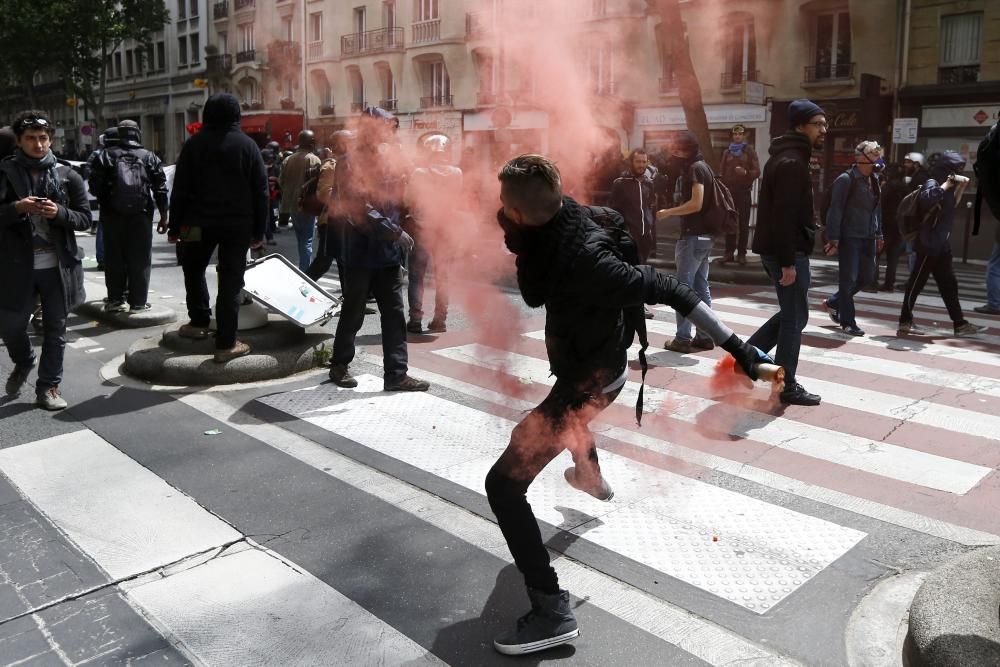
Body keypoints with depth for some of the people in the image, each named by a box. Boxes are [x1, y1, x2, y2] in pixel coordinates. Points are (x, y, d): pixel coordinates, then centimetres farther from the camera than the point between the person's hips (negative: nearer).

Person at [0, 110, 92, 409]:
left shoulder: (67, 176, 3)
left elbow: (85, 219, 2)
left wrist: (58, 212, -16)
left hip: (58, 266, 0)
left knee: (55, 329, 7)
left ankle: (48, 387, 21)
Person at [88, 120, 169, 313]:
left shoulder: (106, 156, 4)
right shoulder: (149, 157, 4)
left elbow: (95, 186, 1)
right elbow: (160, 188, 1)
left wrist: (104, 200, 20)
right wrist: (164, 214, 5)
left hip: (113, 215, 1)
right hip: (141, 216, -1)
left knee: (114, 258, 9)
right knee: (140, 259, 4)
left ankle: (116, 299, 12)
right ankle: (138, 302, 4)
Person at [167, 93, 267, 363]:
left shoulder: (193, 145, 2)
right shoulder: (247, 145, 1)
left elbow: (180, 189, 0)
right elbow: (261, 191, 0)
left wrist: (175, 226, 6)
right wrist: (259, 231, 5)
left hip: (200, 222, 1)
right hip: (238, 224, 0)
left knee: (194, 270, 24)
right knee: (230, 282, 1)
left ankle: (200, 322, 28)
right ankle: (226, 344, 1)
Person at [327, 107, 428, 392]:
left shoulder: (389, 161, 12)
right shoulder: (350, 165, -9)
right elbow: (359, 209, -19)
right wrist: (395, 231, -21)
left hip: (389, 252, 6)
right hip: (361, 253, -6)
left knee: (394, 314, 3)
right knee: (353, 313, 7)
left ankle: (396, 373, 7)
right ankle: (340, 365, 25)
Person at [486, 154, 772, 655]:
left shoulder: (583, 257, -34)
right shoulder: (558, 229, -8)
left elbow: (663, 288, -32)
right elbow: (535, 294, 7)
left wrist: (732, 343, -29)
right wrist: (518, 244, -6)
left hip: (592, 378, -9)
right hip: (589, 363, 10)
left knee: (503, 484, -12)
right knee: (569, 420, 43)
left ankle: (552, 612, -8)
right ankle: (593, 481, 73)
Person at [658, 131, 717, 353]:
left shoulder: (695, 168, -12)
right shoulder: (702, 167, 17)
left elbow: (696, 203, -21)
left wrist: (668, 212, -13)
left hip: (693, 236, -10)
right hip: (703, 235, 10)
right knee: (701, 287, 10)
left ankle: (683, 339, -4)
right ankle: (705, 336, 13)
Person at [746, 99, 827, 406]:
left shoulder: (784, 158, 17)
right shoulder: (792, 163, -16)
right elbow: (784, 216, -23)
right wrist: (788, 262, -24)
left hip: (777, 250, 10)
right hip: (788, 252, -10)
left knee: (790, 312, 19)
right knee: (795, 317, -1)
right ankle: (788, 387, 8)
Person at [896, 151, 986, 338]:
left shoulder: (944, 184, 15)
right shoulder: (932, 183, -12)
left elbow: (952, 205, 26)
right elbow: (927, 198, -35)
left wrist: (961, 186, 15)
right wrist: (948, 183, -23)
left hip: (942, 245, 10)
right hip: (929, 245, -10)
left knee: (949, 285, 11)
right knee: (916, 283, -3)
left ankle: (960, 324, 15)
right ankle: (905, 322, 4)